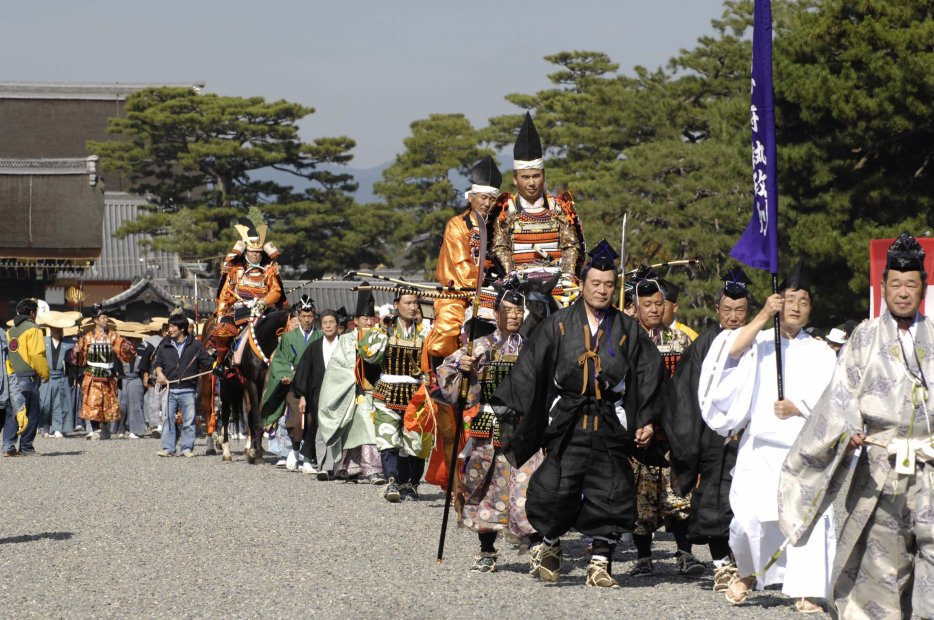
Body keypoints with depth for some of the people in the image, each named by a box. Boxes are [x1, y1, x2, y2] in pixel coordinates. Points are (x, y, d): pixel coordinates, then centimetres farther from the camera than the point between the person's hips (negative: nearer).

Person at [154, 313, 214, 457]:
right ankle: (168, 448, 5)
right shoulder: (165, 346, 10)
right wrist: (159, 373, -5)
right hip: (169, 389, 2)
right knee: (168, 419, 1)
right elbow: (158, 363, 14)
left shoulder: (194, 345, 2)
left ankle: (187, 448, 9)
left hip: (187, 390, -2)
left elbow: (207, 361, 2)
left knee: (188, 421, 2)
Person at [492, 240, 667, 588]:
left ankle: (600, 563, 8)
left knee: (610, 494, -2)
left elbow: (649, 375, 10)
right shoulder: (558, 325, 4)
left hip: (611, 427, 2)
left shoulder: (627, 331, 9)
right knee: (555, 488, -11)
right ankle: (550, 545, 15)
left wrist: (647, 421, 4)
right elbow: (529, 369, 3)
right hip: (566, 425, -2)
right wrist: (511, 411, -3)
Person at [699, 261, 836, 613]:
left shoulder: (821, 353, 13)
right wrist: (762, 318, -13)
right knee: (749, 517, -12)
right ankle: (747, 572, 16)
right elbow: (732, 352, -10)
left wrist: (799, 408, -14)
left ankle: (805, 592, -11)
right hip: (759, 449, 0)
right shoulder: (760, 343, 12)